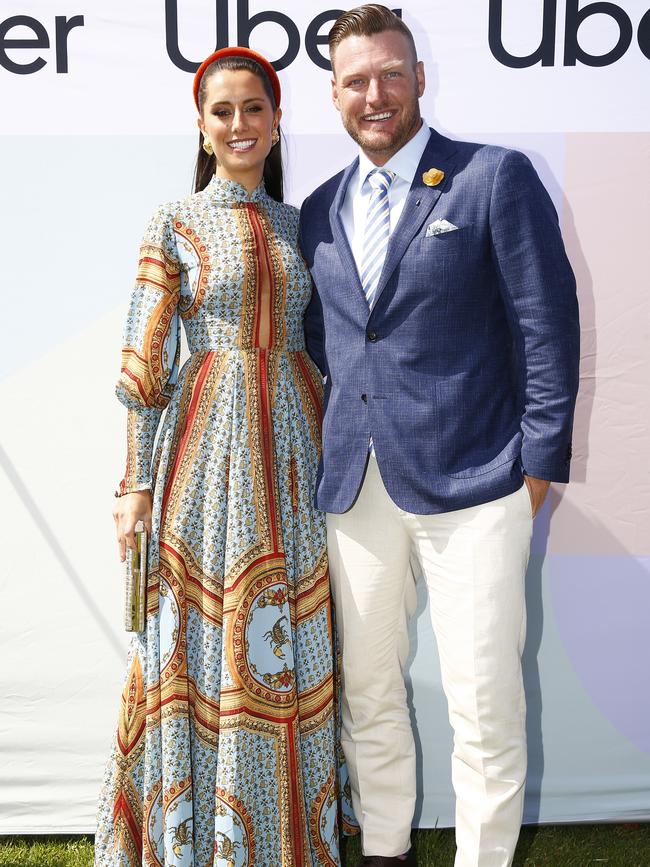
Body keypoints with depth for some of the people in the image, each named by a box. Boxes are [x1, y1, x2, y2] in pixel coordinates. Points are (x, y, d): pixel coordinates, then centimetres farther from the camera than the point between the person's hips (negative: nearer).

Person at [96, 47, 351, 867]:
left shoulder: (299, 225, 11)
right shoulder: (174, 223, 0)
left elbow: (323, 348, 13)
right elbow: (144, 365, -4)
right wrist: (136, 484, -7)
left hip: (295, 441, 4)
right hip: (210, 439, -3)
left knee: (293, 639, 9)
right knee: (208, 637, 4)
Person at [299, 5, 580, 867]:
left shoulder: (497, 178, -2)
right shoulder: (320, 209, 13)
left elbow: (547, 324, -5)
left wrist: (538, 464, -8)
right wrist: (320, 451, 10)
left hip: (470, 478, -5)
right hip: (353, 483, 5)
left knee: (485, 700, 0)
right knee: (365, 690, 15)